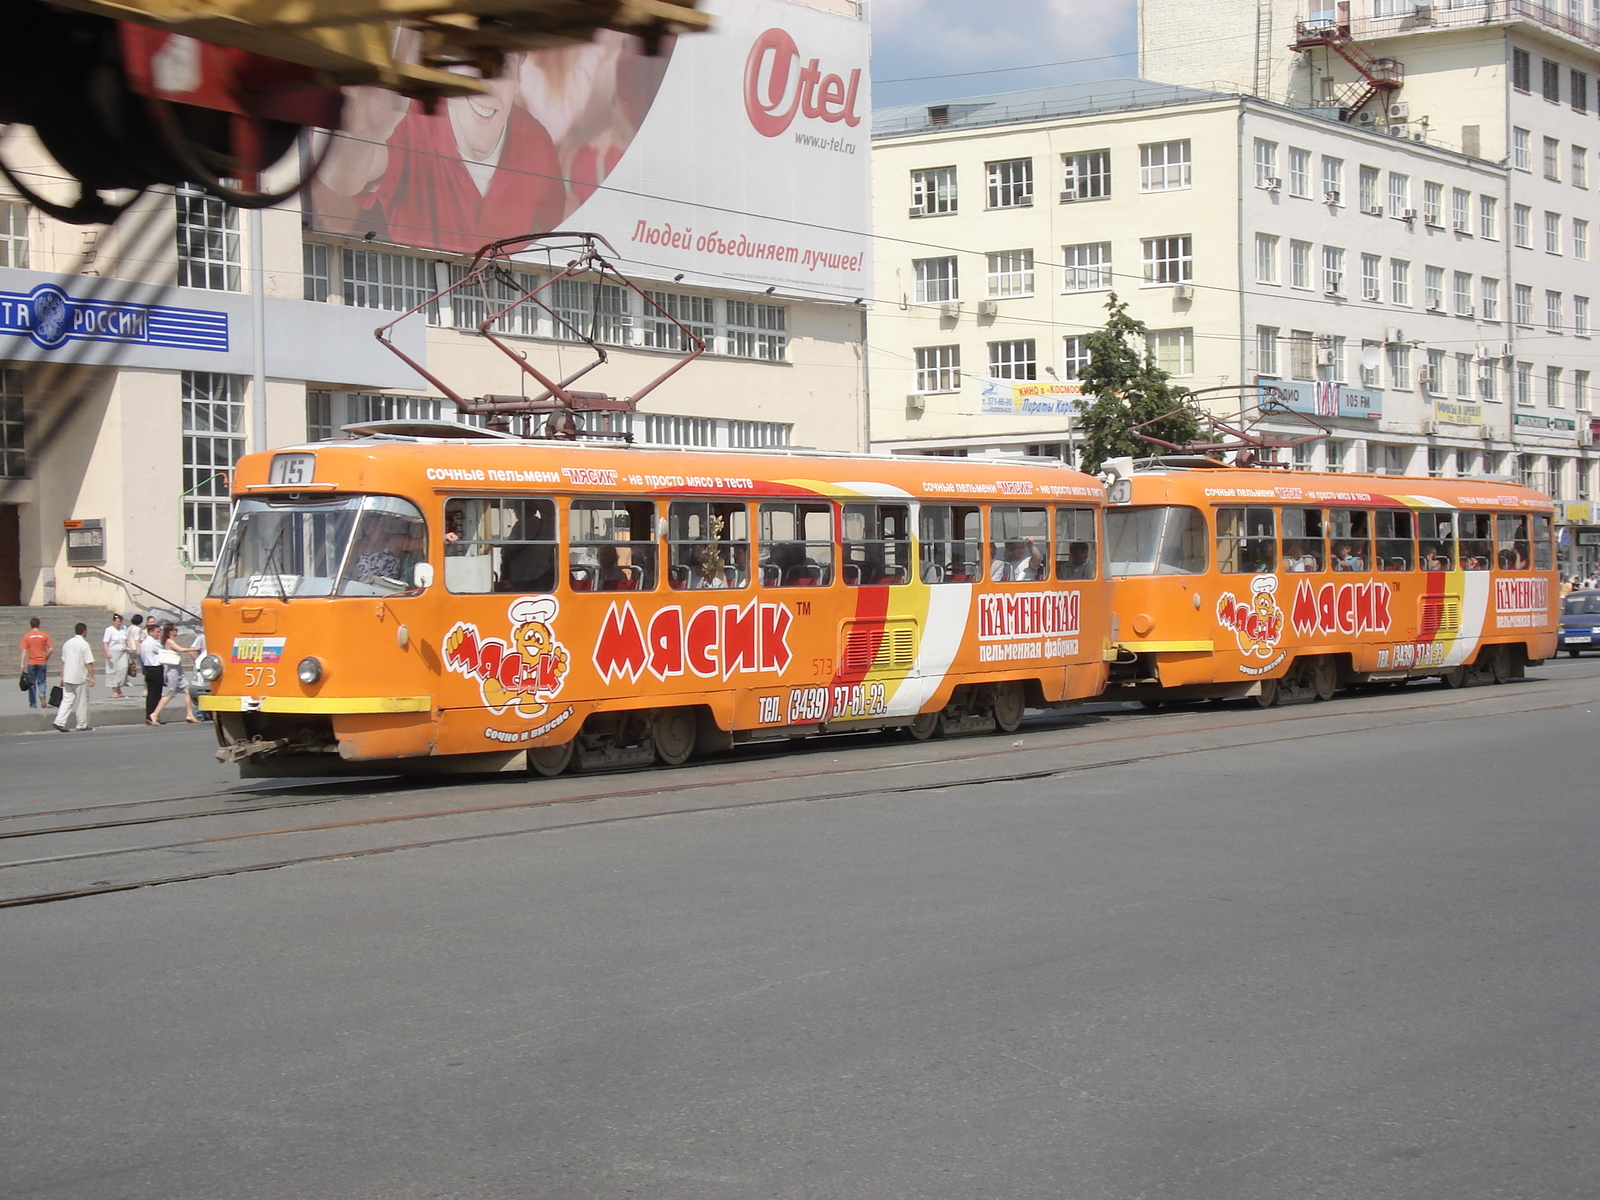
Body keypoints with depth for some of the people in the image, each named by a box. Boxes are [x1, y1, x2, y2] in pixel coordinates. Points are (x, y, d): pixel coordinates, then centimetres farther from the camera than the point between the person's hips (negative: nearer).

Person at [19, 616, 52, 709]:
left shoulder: (26, 636, -2)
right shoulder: (45, 635, -1)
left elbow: (24, 651, -5)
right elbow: (51, 649, -6)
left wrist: (23, 664, -3)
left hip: (31, 663, 0)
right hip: (42, 663, 0)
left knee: (32, 684, 10)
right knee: (41, 682, 9)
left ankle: (33, 703, 12)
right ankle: (42, 693, -21)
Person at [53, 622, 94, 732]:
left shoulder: (67, 643, 8)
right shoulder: (84, 644, -11)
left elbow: (63, 661, 13)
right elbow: (89, 663, -14)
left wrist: (62, 677, 19)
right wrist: (92, 678, -10)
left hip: (67, 677, 5)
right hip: (80, 678, -5)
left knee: (67, 700, 7)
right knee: (82, 702, 5)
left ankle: (59, 721, -7)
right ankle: (82, 725, 12)